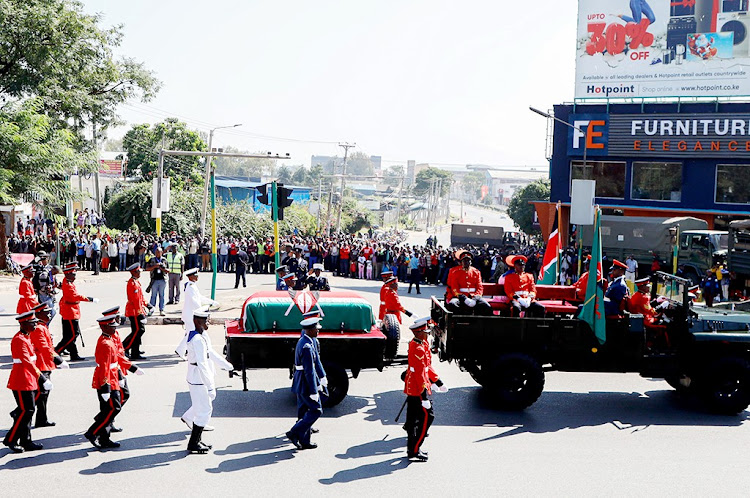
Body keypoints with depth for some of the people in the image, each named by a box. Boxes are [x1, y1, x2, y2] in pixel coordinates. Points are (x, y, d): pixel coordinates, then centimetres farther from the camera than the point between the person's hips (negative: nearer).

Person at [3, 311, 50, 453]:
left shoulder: (26, 337, 14)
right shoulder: (19, 340, -18)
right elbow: (27, 361, -27)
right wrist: (41, 377, -33)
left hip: (28, 381, 10)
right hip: (22, 382, -10)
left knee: (29, 411, 12)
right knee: (26, 411, -6)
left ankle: (26, 441, 18)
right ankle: (10, 439, 5)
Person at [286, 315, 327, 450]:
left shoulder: (305, 340, 8)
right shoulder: (306, 347, -25)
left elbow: (316, 360, 18)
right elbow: (309, 371, -24)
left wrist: (322, 376, 23)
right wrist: (313, 392, -21)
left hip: (301, 383, 10)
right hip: (306, 384, -10)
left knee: (304, 411, 14)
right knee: (316, 410, -2)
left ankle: (304, 441, 21)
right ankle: (294, 433, 0)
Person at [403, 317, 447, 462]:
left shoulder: (422, 344, 11)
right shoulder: (418, 349, -22)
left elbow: (427, 366, 21)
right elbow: (420, 373, -24)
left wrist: (438, 382, 24)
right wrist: (425, 395, -24)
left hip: (411, 389, 10)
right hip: (418, 390, -10)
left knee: (412, 419, 15)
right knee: (428, 416, -6)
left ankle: (412, 449, 24)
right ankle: (414, 451, -3)